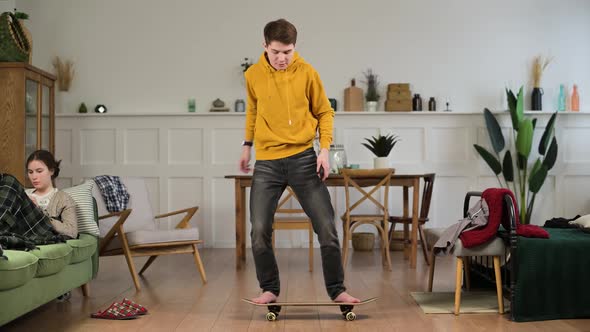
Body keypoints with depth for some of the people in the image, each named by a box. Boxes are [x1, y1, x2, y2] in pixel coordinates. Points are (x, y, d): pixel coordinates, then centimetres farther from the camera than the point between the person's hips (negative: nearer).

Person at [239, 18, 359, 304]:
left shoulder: (307, 72, -4)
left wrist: (325, 149, -6)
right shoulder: (253, 75, 2)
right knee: (259, 230, -3)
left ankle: (337, 290, 12)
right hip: (266, 162, 1)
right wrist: (247, 144, 20)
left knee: (326, 226, -2)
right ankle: (269, 289, 16)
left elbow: (324, 112, 5)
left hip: (303, 159, -1)